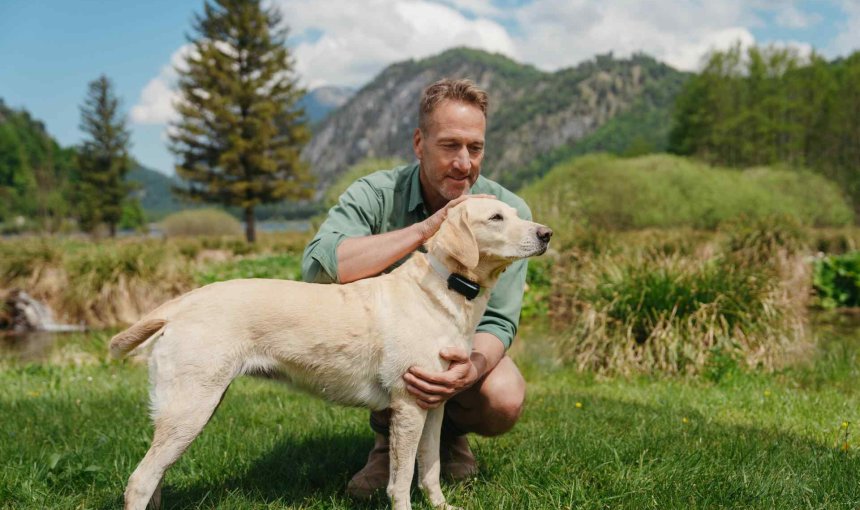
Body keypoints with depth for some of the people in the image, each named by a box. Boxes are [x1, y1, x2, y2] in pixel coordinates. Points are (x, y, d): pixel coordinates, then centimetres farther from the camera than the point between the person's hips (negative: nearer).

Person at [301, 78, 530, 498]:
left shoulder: (507, 211, -17)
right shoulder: (375, 195, -19)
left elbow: (499, 321, -20)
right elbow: (317, 265, -38)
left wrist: (472, 368, -44)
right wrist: (424, 229, -42)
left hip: (463, 347, 0)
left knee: (504, 402, -31)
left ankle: (450, 433, 9)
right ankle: (389, 436, -5)